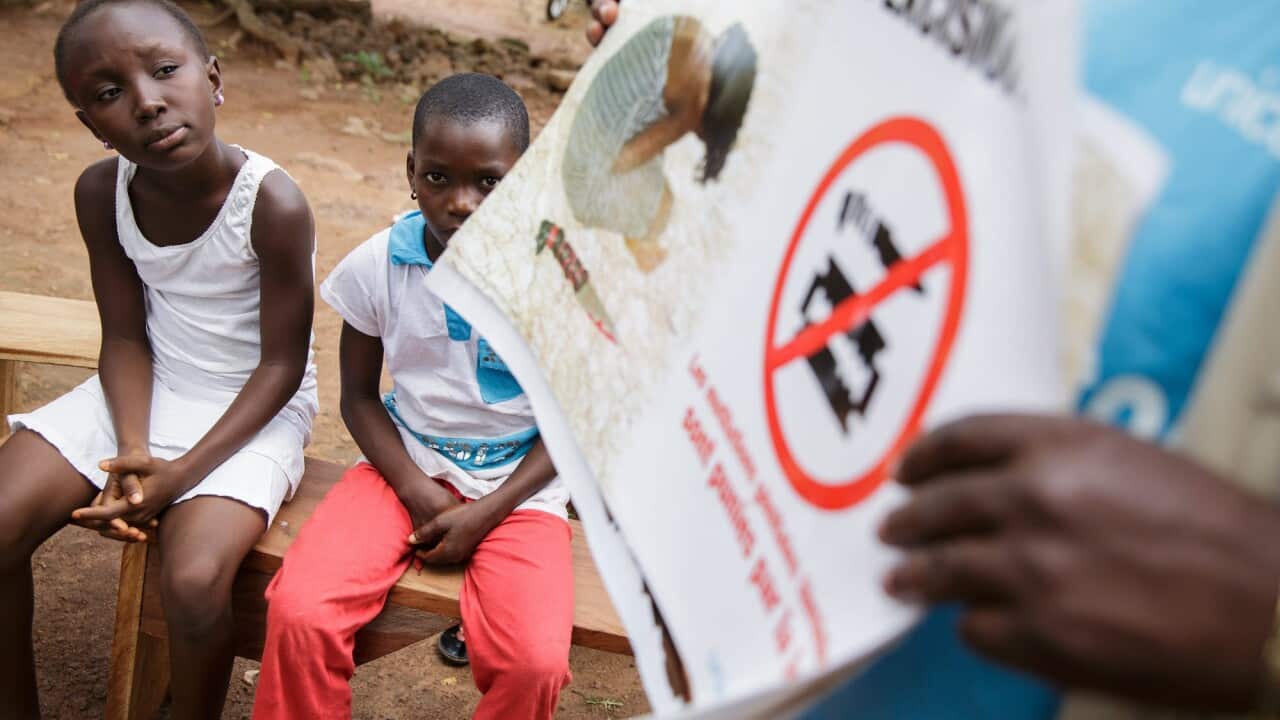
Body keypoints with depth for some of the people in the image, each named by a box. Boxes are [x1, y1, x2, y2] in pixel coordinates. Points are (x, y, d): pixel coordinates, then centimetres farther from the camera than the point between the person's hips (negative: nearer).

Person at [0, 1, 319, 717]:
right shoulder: (102, 192, -8)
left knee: (194, 580, -28)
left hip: (253, 409, -5)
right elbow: (125, 337, -2)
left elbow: (281, 364, -16)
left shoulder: (273, 203, -23)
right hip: (145, 391, 5)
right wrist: (132, 452, -18)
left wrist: (183, 472, -22)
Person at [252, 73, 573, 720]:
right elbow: (358, 396, 4)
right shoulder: (378, 265, -6)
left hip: (516, 487, -2)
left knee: (535, 665, -24)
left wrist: (487, 513, -12)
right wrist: (415, 489, -11)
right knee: (299, 615, -22)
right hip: (405, 467, 2)